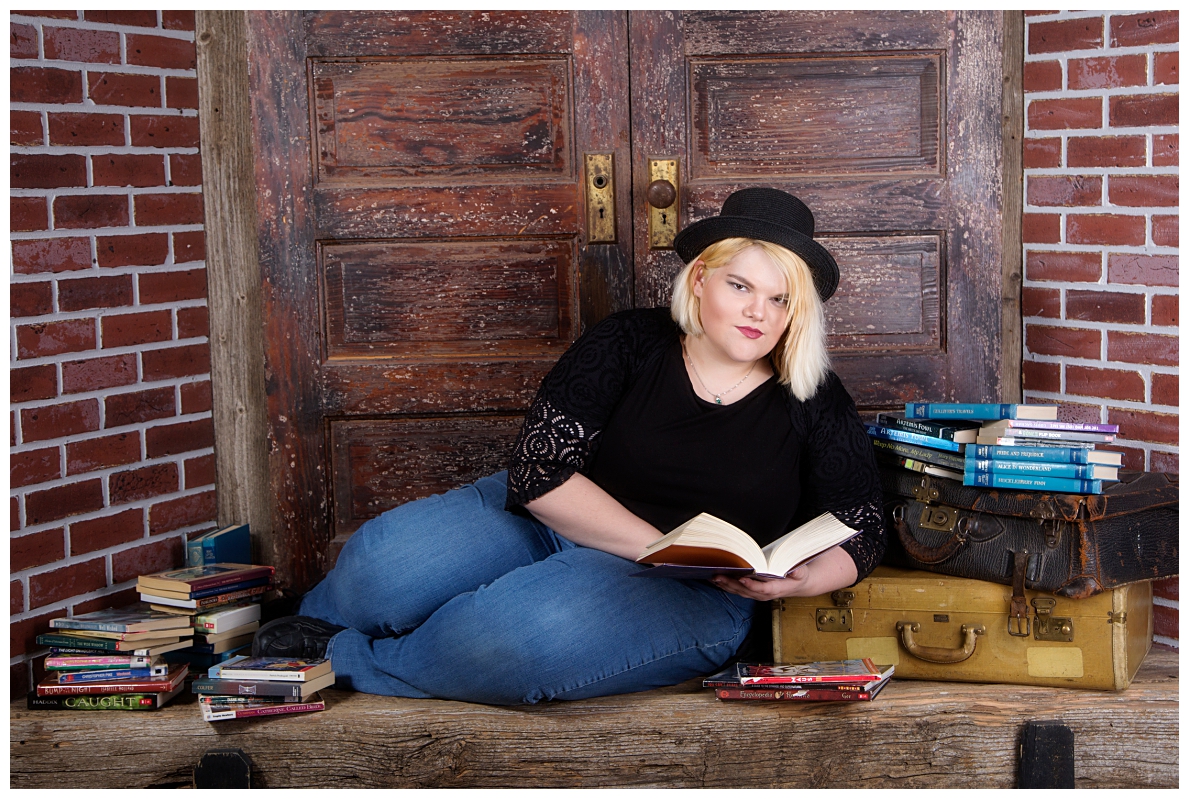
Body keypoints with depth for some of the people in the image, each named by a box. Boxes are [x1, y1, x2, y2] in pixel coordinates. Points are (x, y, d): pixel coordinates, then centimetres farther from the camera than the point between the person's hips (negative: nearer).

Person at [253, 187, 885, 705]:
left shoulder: (813, 403, 1)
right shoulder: (628, 345, -2)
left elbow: (862, 533, 5)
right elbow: (540, 472, -10)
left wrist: (800, 580, -19)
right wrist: (664, 548, -19)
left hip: (690, 596, -2)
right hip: (551, 523, 2)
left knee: (513, 635, -35)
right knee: (379, 563, -23)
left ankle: (341, 662, -6)